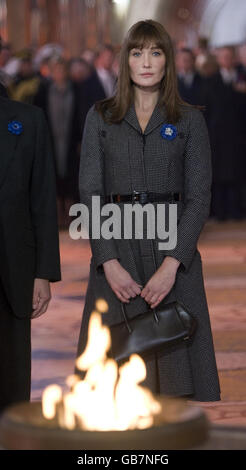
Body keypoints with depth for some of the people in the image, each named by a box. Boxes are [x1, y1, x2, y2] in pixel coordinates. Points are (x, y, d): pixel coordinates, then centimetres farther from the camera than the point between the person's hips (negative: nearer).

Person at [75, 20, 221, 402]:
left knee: (176, 368, -3)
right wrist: (109, 263, -11)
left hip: (173, 248, 0)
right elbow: (89, 192, 2)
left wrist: (171, 264, -13)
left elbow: (199, 197, 0)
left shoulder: (190, 120, 6)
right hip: (116, 247, 1)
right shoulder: (100, 117, 8)